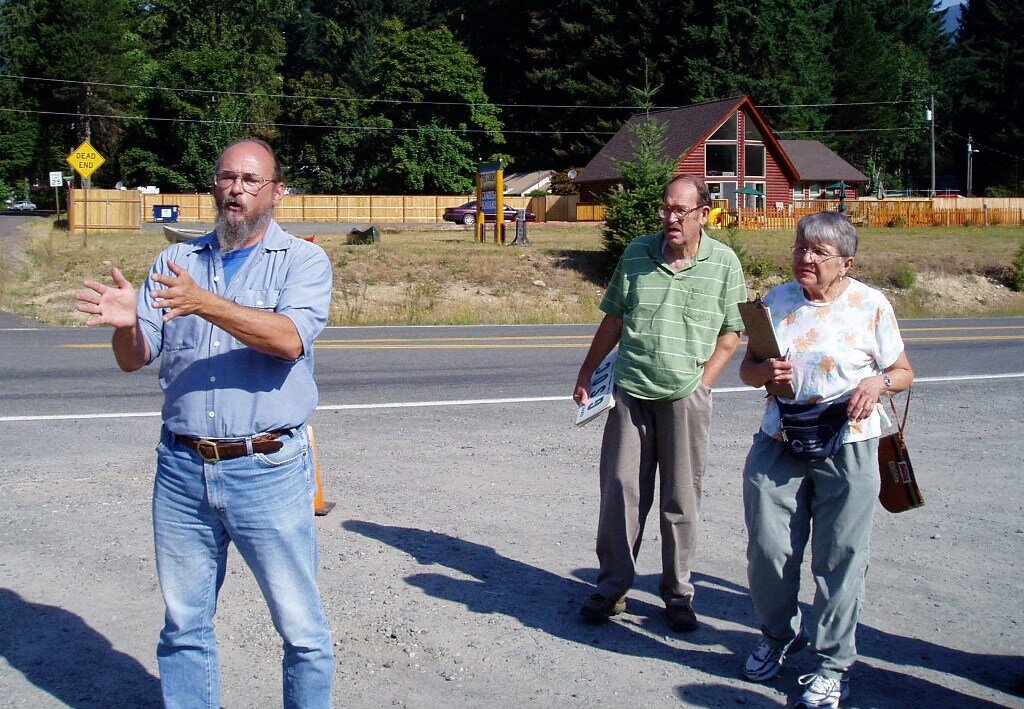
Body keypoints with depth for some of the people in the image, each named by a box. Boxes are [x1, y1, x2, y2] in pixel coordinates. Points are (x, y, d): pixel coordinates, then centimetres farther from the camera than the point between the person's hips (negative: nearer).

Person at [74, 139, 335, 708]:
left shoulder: (303, 260, 1)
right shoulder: (176, 262, 11)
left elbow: (290, 339, -18)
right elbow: (135, 358, 6)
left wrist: (206, 304, -30)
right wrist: (125, 322, -16)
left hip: (267, 471, -3)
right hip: (181, 470, 4)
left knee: (302, 629, 4)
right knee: (184, 627, 14)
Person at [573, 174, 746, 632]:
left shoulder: (724, 263, 0)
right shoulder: (637, 254, 5)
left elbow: (730, 335, 5)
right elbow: (612, 322, 12)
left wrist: (701, 383, -4)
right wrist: (585, 377, 13)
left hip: (686, 397, -2)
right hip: (630, 391, 2)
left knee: (681, 499, 5)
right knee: (620, 490, 4)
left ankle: (678, 593, 19)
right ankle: (613, 586, 17)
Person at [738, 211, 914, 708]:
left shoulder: (871, 306, -2)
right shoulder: (777, 301, 7)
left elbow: (904, 373, 5)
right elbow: (747, 369, 13)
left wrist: (878, 382, -17)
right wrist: (766, 372, -10)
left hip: (846, 447, -3)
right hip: (778, 444, 3)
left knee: (839, 558, 2)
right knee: (767, 548, 4)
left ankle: (832, 665, 16)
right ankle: (778, 635, 31)